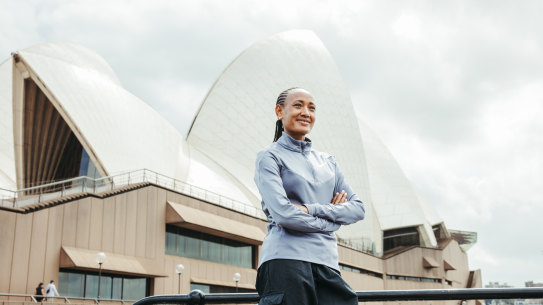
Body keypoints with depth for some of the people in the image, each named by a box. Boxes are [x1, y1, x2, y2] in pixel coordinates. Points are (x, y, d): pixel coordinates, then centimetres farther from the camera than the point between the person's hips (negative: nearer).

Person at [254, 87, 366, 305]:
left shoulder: (327, 162, 21)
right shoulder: (270, 156, 4)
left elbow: (358, 208, 10)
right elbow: (283, 215, -10)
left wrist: (311, 209, -5)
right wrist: (333, 217, 1)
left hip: (327, 263, 5)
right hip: (286, 260, -5)